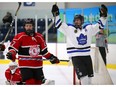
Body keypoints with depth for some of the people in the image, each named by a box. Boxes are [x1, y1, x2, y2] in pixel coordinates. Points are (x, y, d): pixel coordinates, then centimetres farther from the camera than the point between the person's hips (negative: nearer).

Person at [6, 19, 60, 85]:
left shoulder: (39, 37, 7)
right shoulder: (20, 36, -7)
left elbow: (44, 51, 14)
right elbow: (13, 47, -9)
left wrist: (51, 57, 9)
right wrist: (11, 54, -29)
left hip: (37, 65, 5)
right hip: (25, 66, -5)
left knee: (38, 82, 14)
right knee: (30, 83, -13)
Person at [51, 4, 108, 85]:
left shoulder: (88, 28, 5)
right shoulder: (69, 28, -3)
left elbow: (99, 25, 10)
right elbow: (59, 25, -10)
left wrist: (103, 16, 0)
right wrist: (56, 14, -22)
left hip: (86, 55, 5)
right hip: (75, 56, -5)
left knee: (89, 75, 14)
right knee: (83, 76, -14)